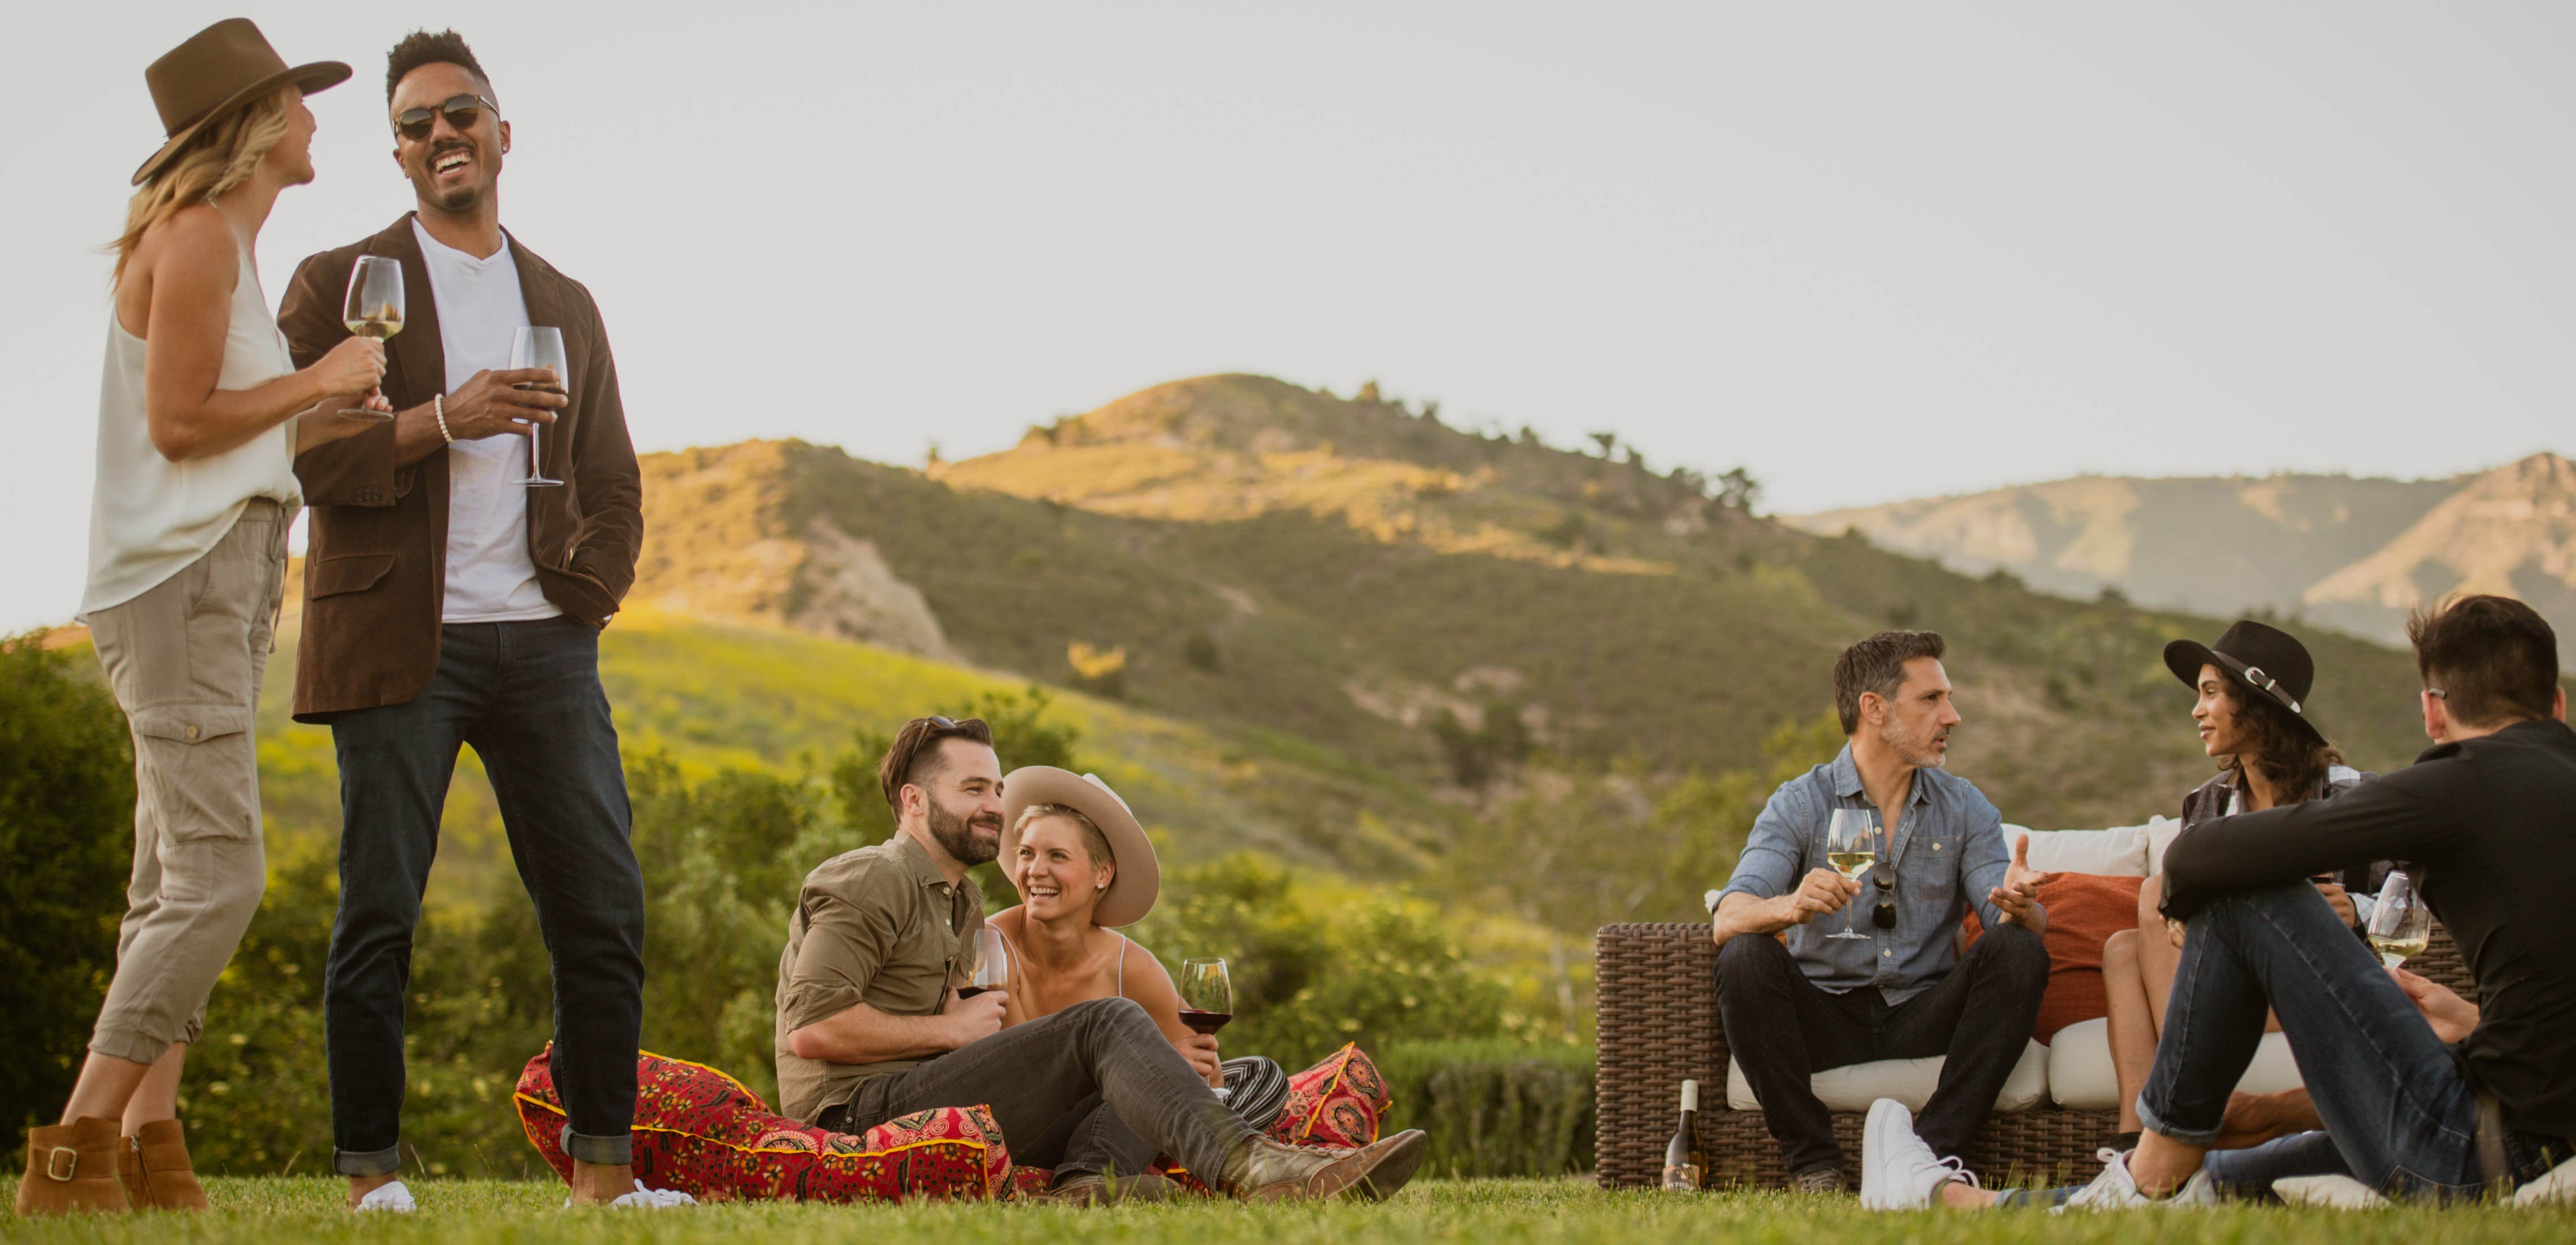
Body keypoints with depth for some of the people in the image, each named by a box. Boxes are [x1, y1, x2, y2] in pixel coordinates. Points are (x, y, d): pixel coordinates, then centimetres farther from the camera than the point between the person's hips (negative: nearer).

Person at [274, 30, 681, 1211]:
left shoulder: (565, 304, 18)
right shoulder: (340, 283, 6)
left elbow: (613, 486, 20)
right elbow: (288, 453, -5)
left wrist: (585, 595, 4)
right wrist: (440, 422, -15)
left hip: (542, 642, 4)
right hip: (396, 642, -3)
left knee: (604, 906, -2)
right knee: (380, 912, -3)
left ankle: (603, 1168, 5)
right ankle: (372, 1172, 5)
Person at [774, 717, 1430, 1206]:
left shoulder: (960, 903, 27)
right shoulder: (871, 883, -4)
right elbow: (811, 1029, -16)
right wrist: (949, 1027, -8)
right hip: (854, 1117, -9)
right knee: (1106, 1025, -21)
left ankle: (1088, 1177, -30)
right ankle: (1246, 1169, -44)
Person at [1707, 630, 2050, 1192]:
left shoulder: (1965, 809, 6)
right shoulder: (1799, 805, -3)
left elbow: (2019, 923, -5)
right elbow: (1728, 919, -17)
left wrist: (2019, 907, -31)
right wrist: (1790, 907, -41)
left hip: (1924, 1020, 2)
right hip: (1825, 1022, -2)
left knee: (2019, 952, -22)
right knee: (1745, 957, -28)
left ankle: (1935, 1153, -25)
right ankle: (1813, 1163, -21)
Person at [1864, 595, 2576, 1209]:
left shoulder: (2463, 786, -6)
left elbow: (2198, 859, -7)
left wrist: (2180, 888, 15)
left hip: (2481, 1158, -8)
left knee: (2243, 899, 0)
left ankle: (2153, 1179, 12)